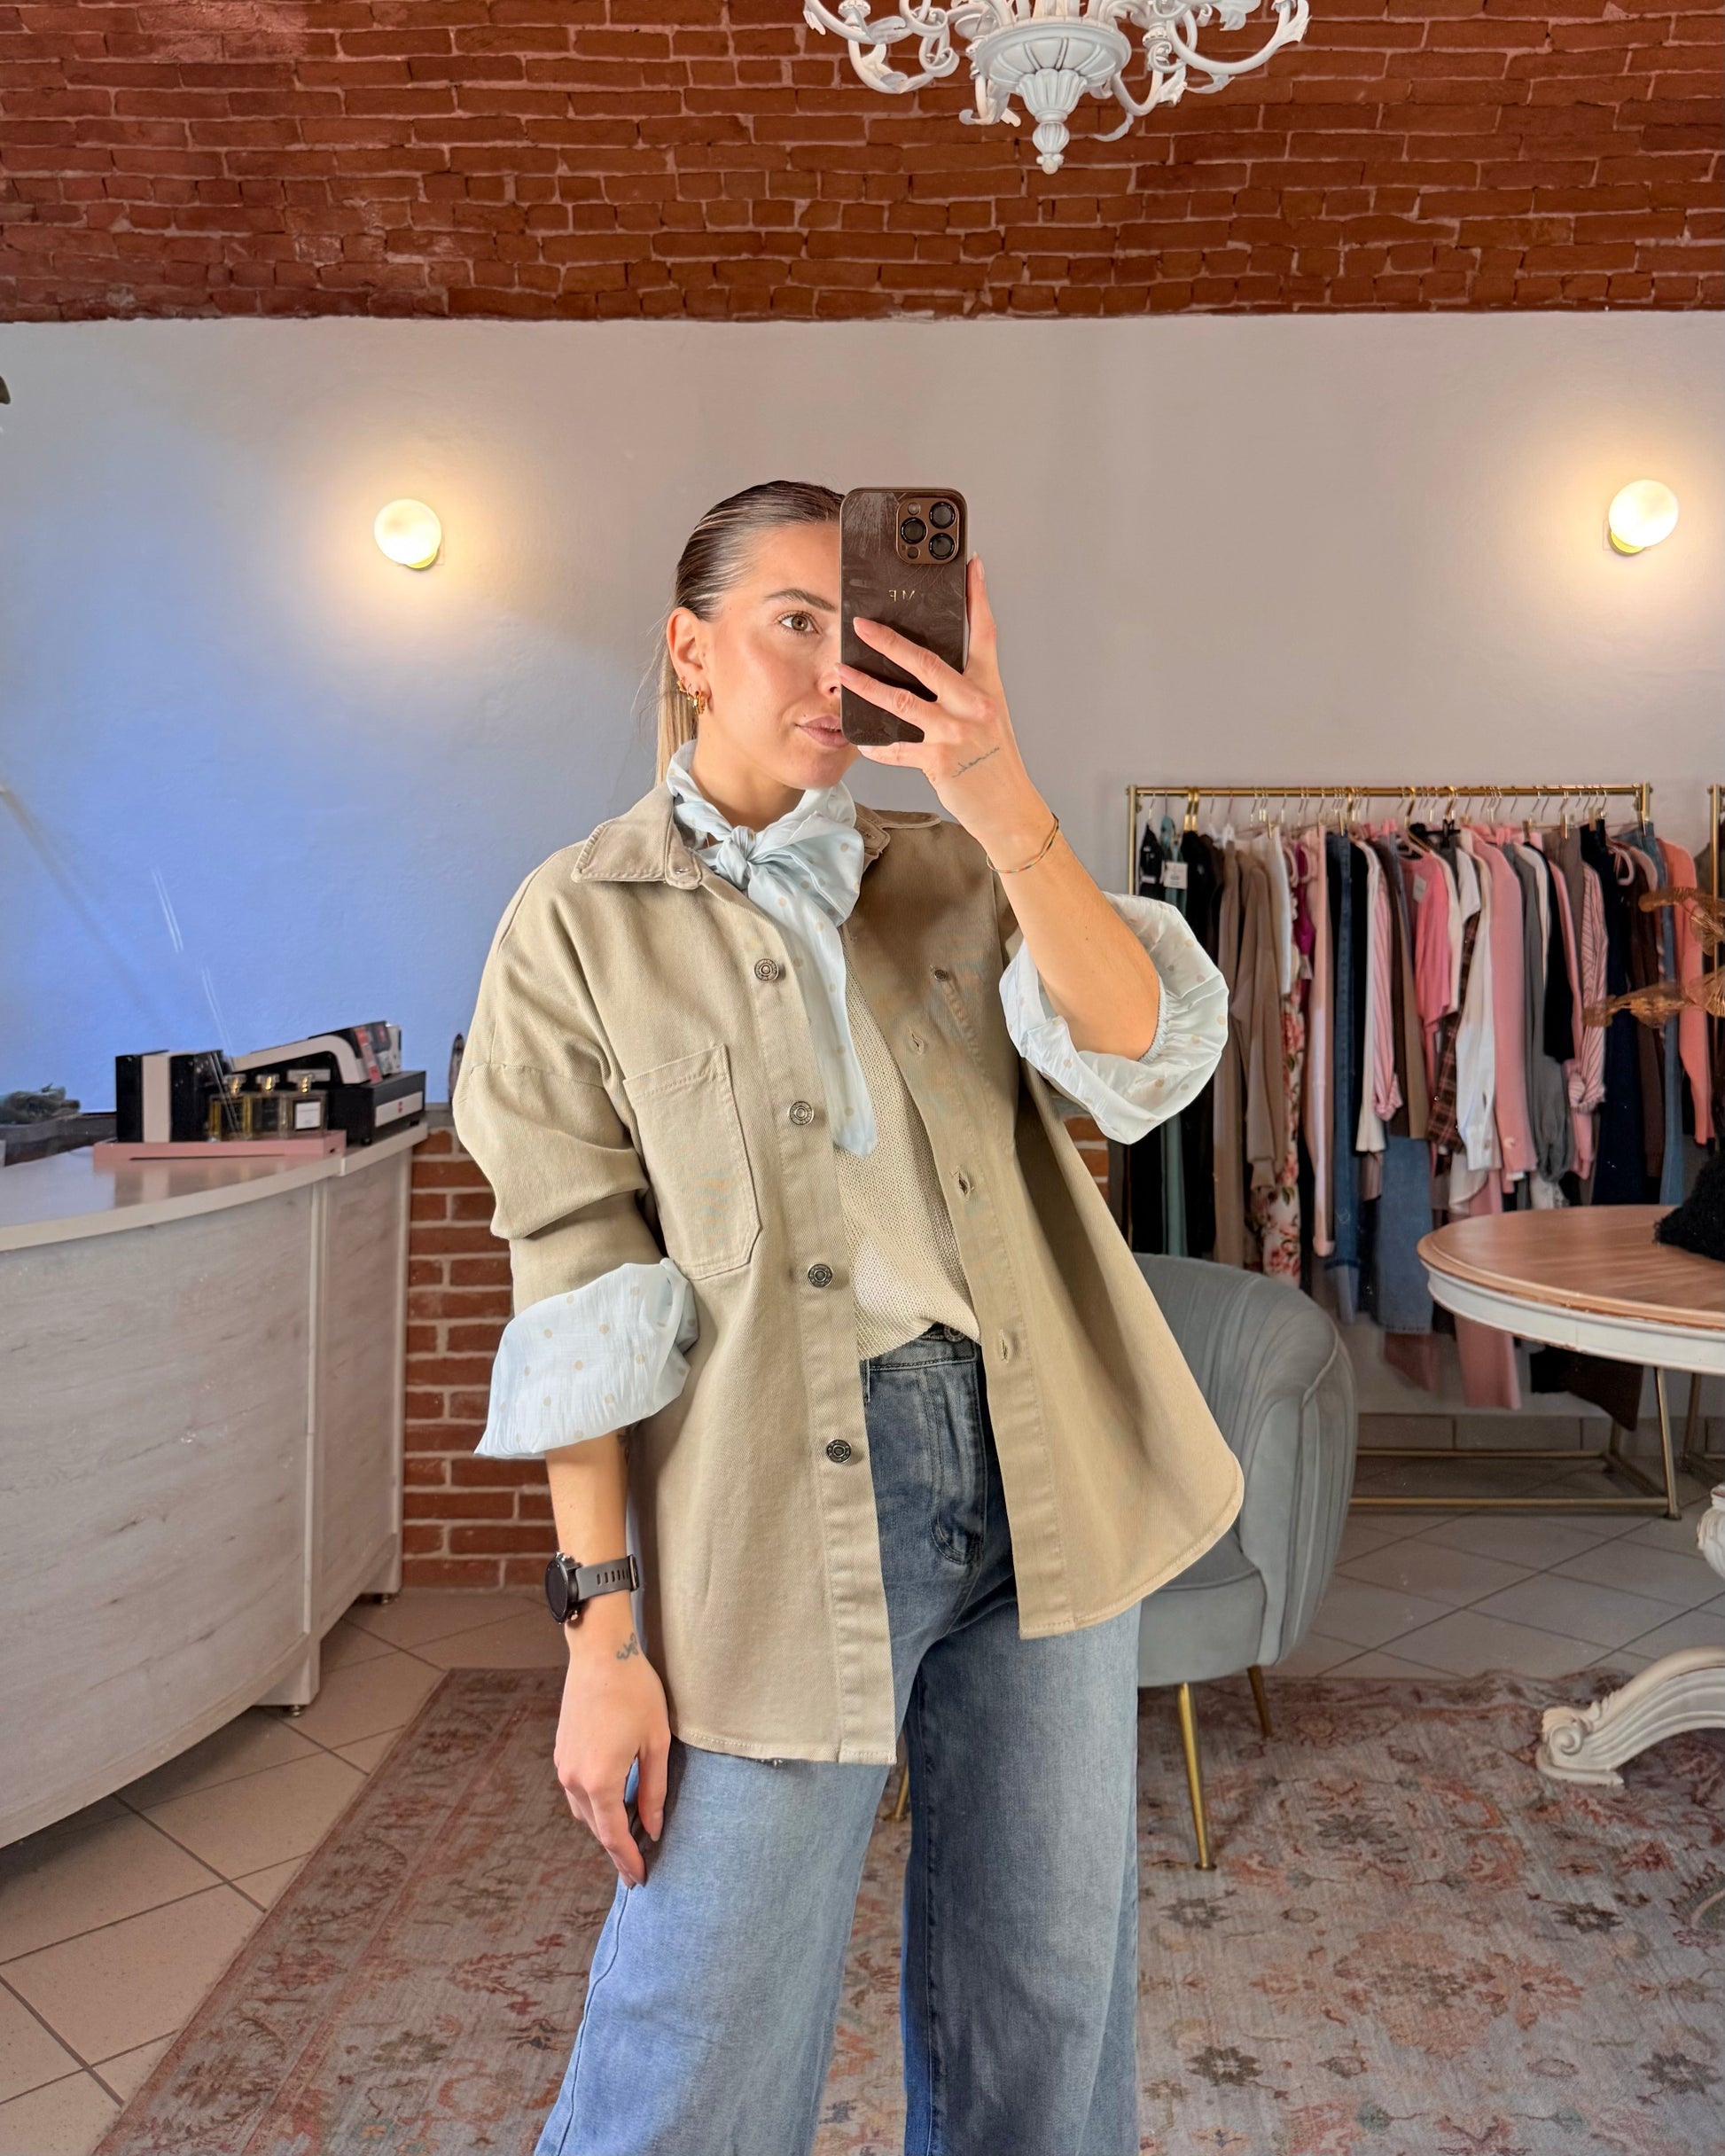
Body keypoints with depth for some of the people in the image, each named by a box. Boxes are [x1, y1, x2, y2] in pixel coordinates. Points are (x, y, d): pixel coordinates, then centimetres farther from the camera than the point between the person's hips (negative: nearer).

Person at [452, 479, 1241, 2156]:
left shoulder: (954, 873, 8)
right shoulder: (581, 923, -2)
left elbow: (1139, 1066, -9)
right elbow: (577, 1299, -5)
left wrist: (999, 802, -22)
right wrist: (603, 1634, -8)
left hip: (1035, 1476, 4)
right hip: (779, 1504, -3)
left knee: (1043, 2004, 18)